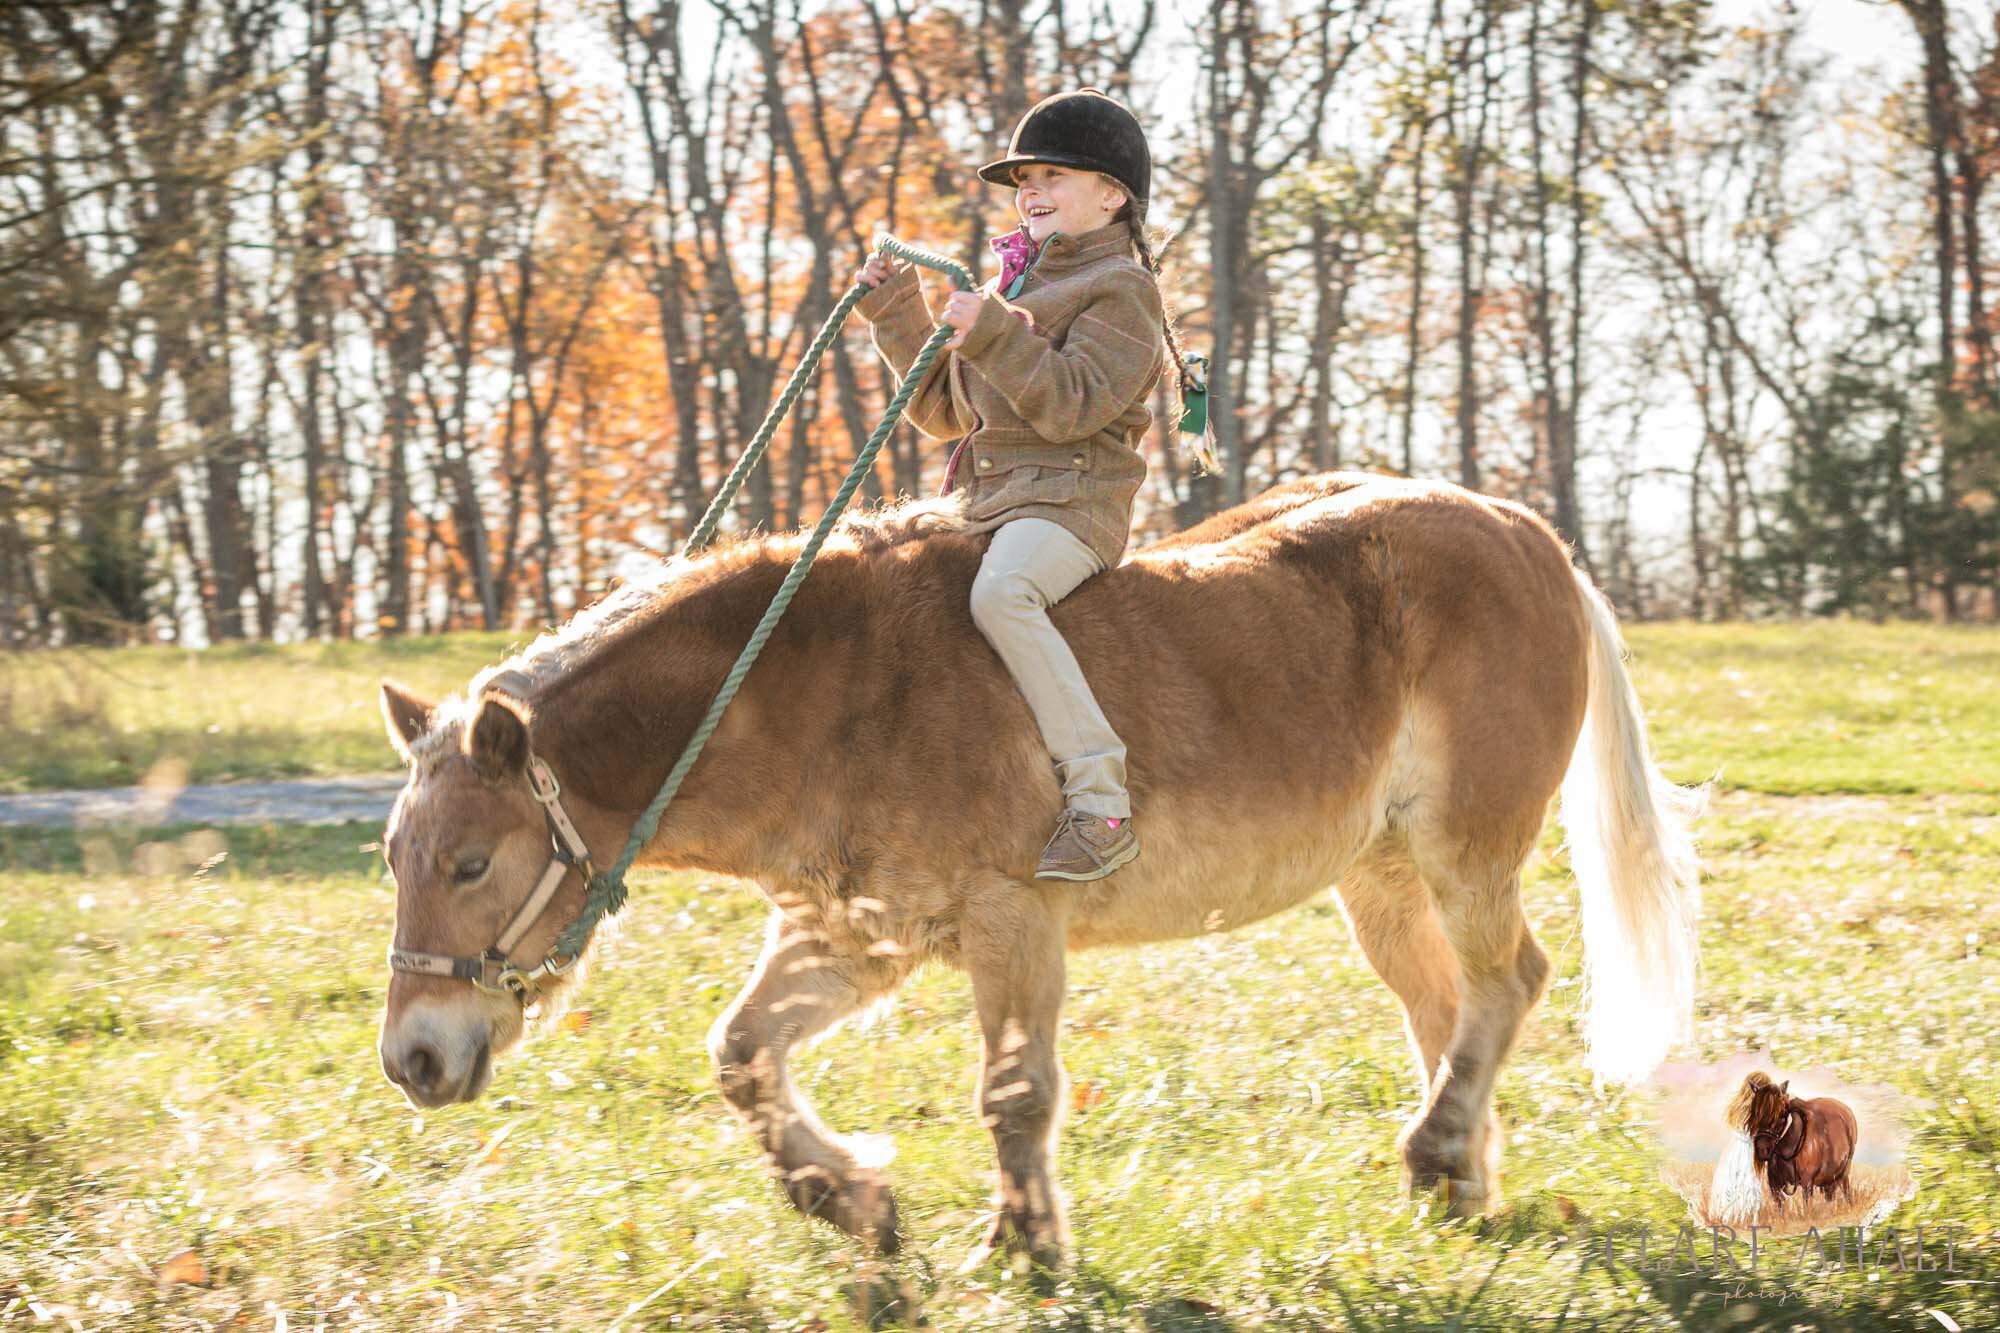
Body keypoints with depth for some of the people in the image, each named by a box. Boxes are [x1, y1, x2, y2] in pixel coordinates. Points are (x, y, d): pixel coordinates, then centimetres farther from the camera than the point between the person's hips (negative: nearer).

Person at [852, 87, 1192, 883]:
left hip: (1070, 501, -10)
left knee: (1001, 593, -38)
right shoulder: (1014, 285, 22)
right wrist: (898, 317, 16)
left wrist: (992, 335, -24)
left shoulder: (1122, 290, -3)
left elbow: (1072, 405, -17)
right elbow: (944, 411, 25)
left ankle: (1100, 804, -39)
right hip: (986, 502, 10)